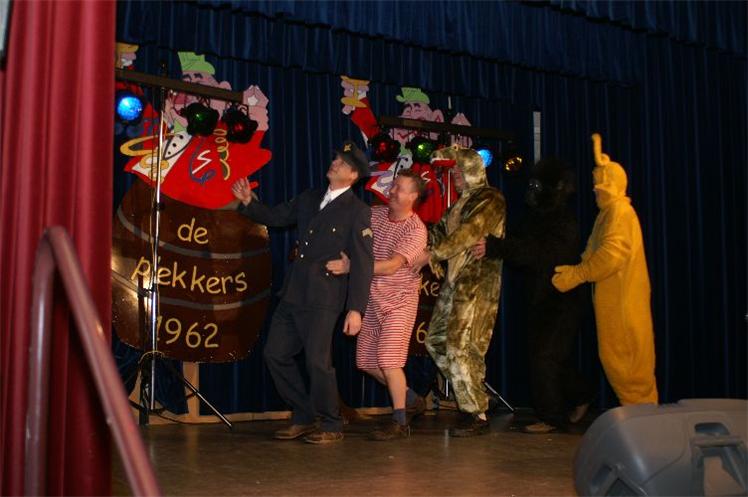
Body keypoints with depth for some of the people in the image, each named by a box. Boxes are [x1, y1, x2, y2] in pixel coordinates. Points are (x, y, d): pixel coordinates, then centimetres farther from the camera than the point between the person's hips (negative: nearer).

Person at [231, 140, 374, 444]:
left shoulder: (358, 212, -5)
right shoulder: (309, 199, 15)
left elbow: (363, 263, -10)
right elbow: (275, 217, 23)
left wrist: (356, 309, -16)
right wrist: (248, 202, 3)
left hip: (323, 299, -7)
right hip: (293, 294, 7)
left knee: (317, 361, -8)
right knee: (275, 354, 8)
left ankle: (330, 426, 13)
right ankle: (303, 418, 22)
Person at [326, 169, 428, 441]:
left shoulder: (416, 230, -16)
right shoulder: (374, 214, 2)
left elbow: (391, 266, -26)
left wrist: (349, 267, -34)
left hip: (399, 301, -6)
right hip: (372, 299, 7)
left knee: (388, 359, -13)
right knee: (366, 361, 11)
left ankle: (400, 423, 1)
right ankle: (411, 399, 30)